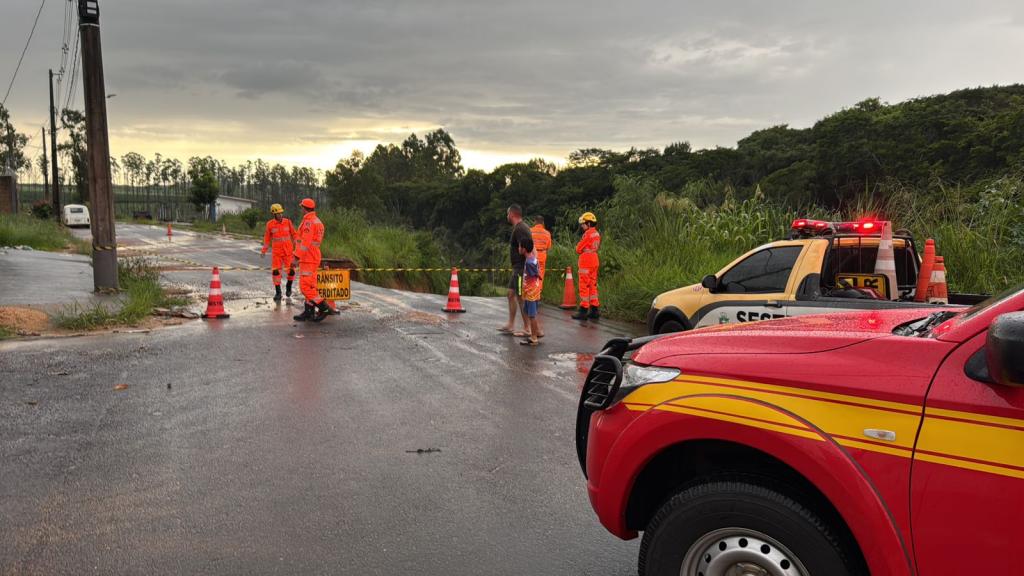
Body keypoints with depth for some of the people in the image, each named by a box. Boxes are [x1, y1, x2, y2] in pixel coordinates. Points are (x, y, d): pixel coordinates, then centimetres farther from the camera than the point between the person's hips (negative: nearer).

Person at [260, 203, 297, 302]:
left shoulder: (288, 222, -1)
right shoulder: (270, 224, -1)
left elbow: (294, 234, 7)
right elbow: (267, 238, 8)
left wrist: (296, 247, 4)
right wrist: (264, 251, 8)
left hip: (288, 251, 0)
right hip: (276, 252, 0)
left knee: (291, 270, -1)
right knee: (275, 271, -4)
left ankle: (288, 286, 27)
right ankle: (278, 293, 6)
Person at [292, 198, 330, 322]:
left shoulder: (308, 221, -16)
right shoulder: (317, 221, 14)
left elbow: (305, 242, -24)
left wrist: (297, 256, -25)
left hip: (307, 259, -10)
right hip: (314, 258, 10)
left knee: (305, 286, -10)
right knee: (310, 286, 11)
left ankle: (324, 308, -12)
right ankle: (309, 312, 14)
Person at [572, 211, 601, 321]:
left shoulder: (588, 234, -16)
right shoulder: (596, 234, 11)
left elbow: (578, 249, -12)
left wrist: (578, 248, 9)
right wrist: (584, 249, 3)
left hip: (586, 262, -9)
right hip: (594, 261, 9)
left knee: (584, 287, -4)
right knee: (593, 286, 14)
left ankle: (584, 310, -3)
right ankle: (595, 310, 17)